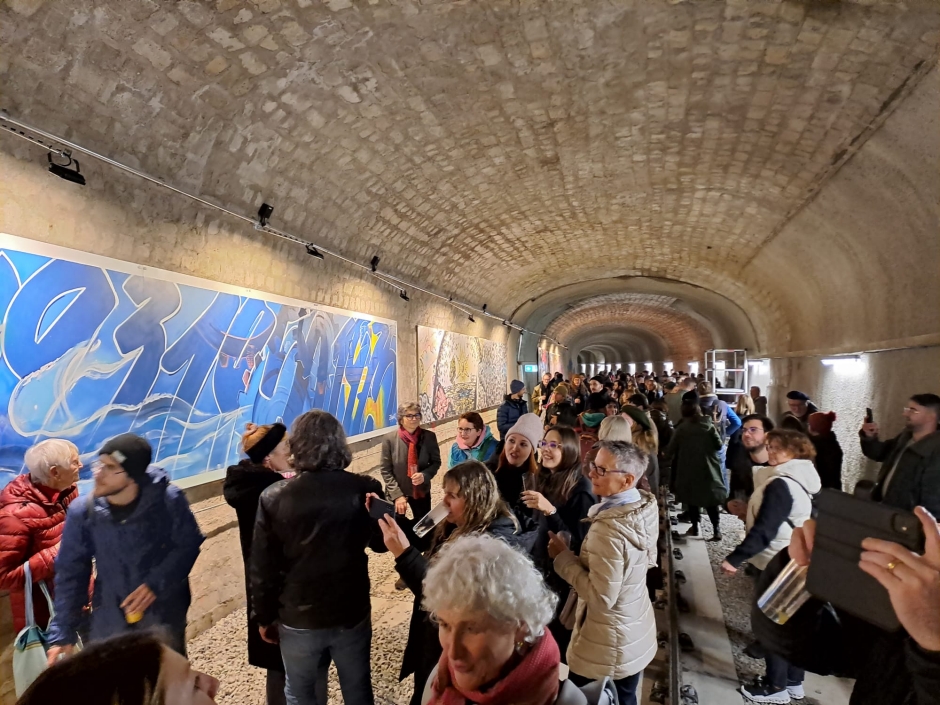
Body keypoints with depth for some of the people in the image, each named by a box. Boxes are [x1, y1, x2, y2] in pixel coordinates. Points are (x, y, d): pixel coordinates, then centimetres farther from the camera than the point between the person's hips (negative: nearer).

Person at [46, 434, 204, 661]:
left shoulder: (168, 500, -19)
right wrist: (62, 634, -2)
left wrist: (156, 583, -21)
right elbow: (70, 574, -2)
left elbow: (190, 545, -9)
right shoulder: (82, 511, -11)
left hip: (165, 620, -1)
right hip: (108, 626, 2)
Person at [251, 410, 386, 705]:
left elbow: (262, 568, -9)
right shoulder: (365, 490, -16)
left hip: (298, 620, 0)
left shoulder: (274, 498, -17)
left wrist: (264, 617, 5)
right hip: (353, 614, 1)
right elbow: (381, 543, -1)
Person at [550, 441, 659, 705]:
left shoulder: (609, 528, -31)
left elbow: (602, 597, -27)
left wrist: (564, 557, -19)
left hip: (608, 644, -7)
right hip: (636, 631, 8)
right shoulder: (645, 507, -7)